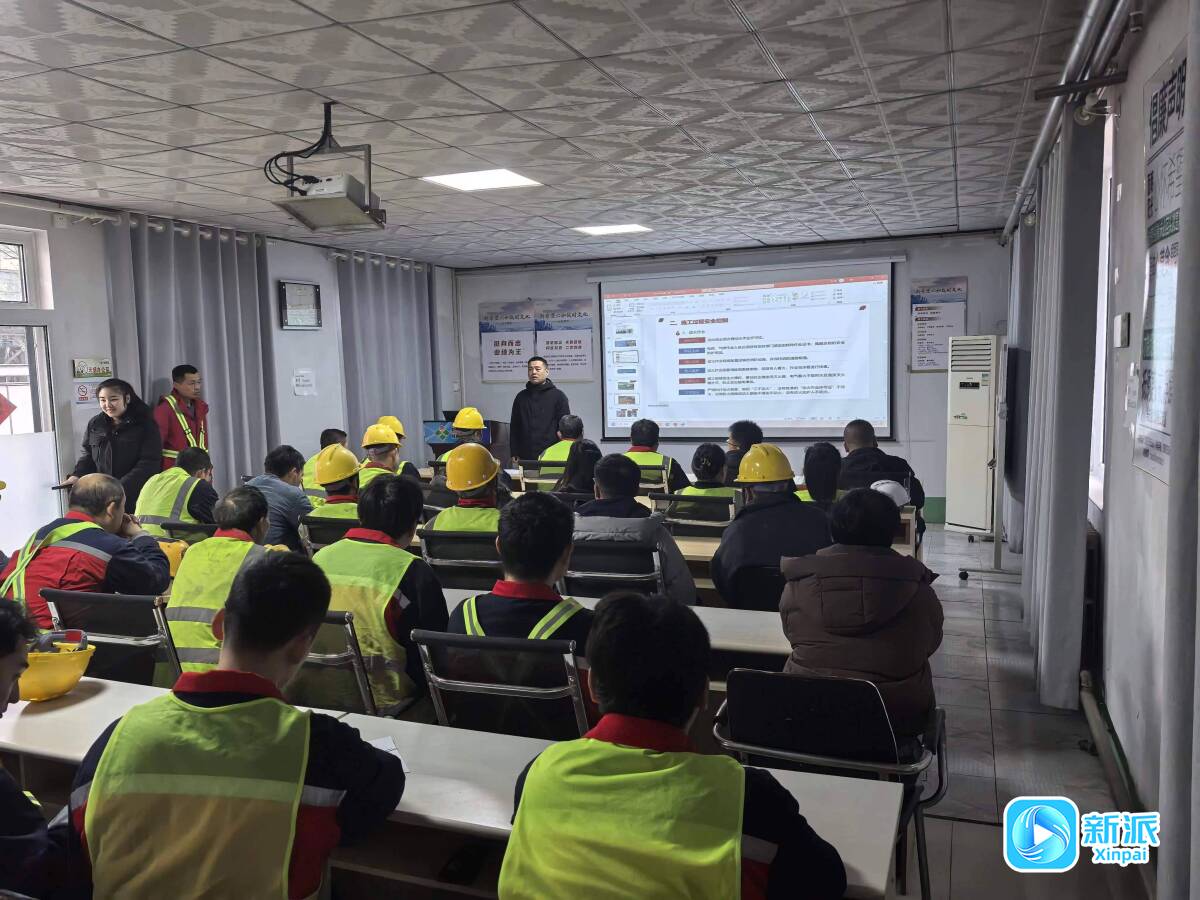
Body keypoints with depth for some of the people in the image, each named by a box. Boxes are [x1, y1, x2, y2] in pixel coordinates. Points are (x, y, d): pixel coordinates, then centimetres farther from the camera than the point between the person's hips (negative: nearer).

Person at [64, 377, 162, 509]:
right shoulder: (95, 424, 9)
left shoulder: (145, 425, -7)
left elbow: (148, 463, -13)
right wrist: (77, 475, 0)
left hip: (136, 497, -4)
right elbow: (88, 454, 20)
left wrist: (122, 487, -23)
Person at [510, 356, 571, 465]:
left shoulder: (558, 396, 4)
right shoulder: (521, 397, 14)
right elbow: (514, 427, 15)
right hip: (525, 458, 3)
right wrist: (514, 454, 7)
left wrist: (562, 455, -6)